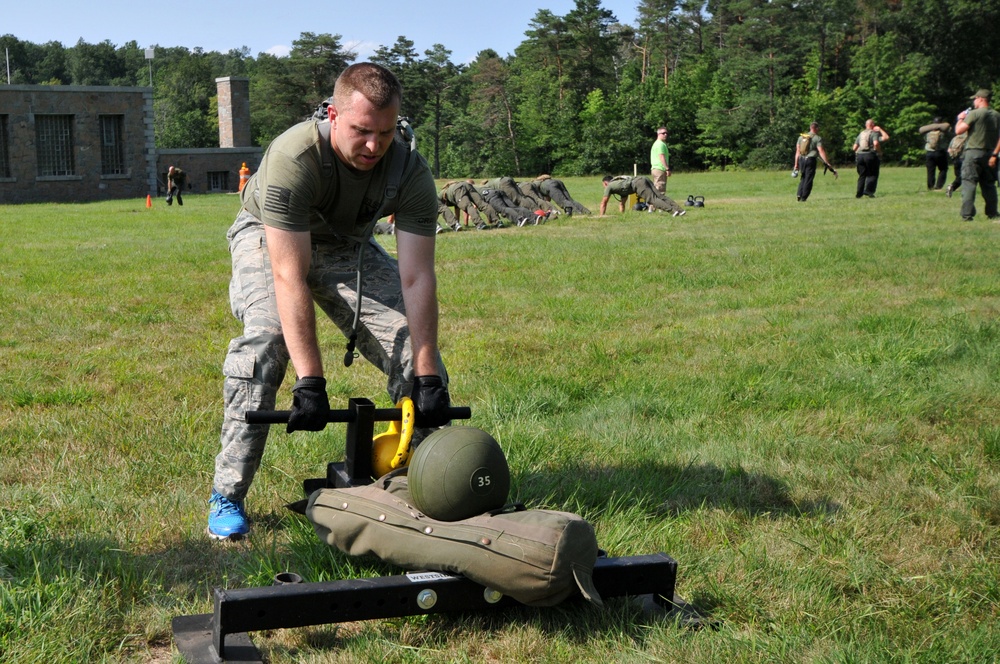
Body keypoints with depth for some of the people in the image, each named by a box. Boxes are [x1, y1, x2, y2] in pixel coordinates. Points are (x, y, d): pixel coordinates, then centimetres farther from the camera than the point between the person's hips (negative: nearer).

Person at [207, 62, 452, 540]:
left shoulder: (410, 172, -26)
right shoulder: (293, 157, -38)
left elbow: (417, 279, -27)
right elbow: (289, 276, -41)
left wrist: (428, 377, -33)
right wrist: (310, 382, -45)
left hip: (348, 246, 3)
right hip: (269, 239, -3)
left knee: (414, 341, -13)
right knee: (266, 335, -29)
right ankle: (226, 496, -18)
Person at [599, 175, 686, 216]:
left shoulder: (609, 186, 22)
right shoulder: (619, 184, 45)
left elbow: (603, 203, 23)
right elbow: (621, 204, 51)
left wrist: (601, 216, 29)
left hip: (638, 183, -8)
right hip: (644, 179, 8)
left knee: (653, 199, -20)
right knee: (660, 196, -4)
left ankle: (672, 210, -38)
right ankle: (680, 209, -20)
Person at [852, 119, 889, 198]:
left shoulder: (861, 134, 16)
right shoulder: (874, 133, -3)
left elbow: (854, 148, 11)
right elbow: (876, 143, -24)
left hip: (859, 155, 6)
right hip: (870, 155, -6)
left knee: (862, 175, 12)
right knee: (872, 175, 3)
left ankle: (859, 193, 6)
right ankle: (868, 191, -9)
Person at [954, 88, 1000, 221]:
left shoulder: (974, 114, -10)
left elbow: (958, 130, -12)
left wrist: (961, 119, 6)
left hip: (973, 152, -6)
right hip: (989, 154, 6)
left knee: (968, 184, -6)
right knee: (989, 185, 14)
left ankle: (967, 215, -14)